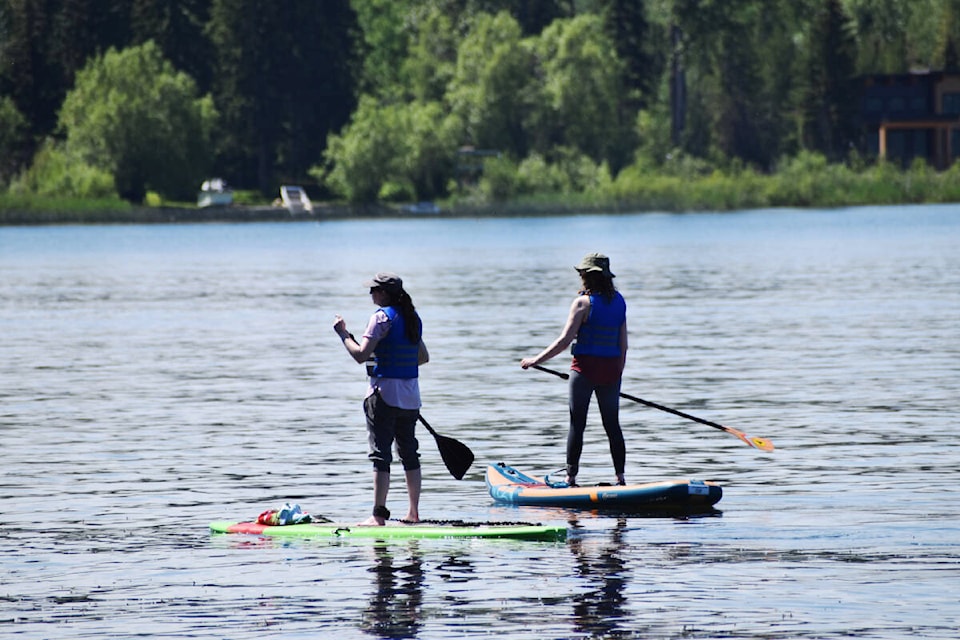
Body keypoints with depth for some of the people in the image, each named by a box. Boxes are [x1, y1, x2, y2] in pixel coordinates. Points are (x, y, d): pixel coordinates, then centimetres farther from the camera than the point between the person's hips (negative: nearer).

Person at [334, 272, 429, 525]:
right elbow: (423, 357, 18)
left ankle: (379, 514, -11)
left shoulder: (382, 317, -13)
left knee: (381, 454, -7)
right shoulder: (412, 317, 10)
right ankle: (414, 513, 19)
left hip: (384, 395, -7)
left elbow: (360, 355, -17)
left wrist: (343, 333, -3)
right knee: (409, 452, 15)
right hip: (410, 395, 7)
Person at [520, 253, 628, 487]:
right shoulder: (619, 301, 6)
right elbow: (623, 344, 8)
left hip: (585, 367, -5)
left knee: (577, 424, 1)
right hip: (611, 369, 5)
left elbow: (564, 340, -12)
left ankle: (571, 478, 2)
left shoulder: (584, 302, -10)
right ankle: (620, 477, 8)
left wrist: (536, 360, -4)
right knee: (612, 424, 10)